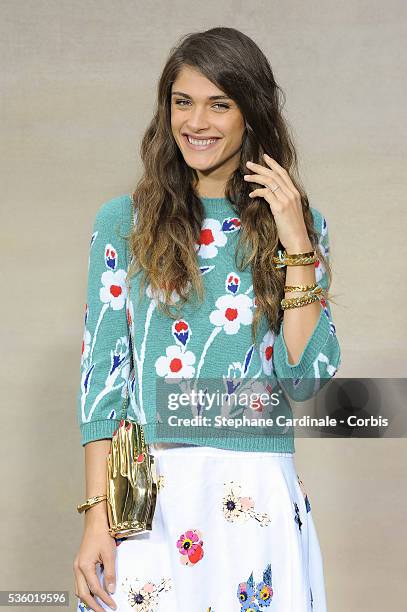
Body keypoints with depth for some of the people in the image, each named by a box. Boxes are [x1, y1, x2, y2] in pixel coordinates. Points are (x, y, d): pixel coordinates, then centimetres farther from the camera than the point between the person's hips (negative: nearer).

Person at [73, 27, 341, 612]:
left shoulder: (299, 224, 4)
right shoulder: (124, 222, 2)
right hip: (145, 499, 0)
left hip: (259, 498, 1)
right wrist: (96, 518, -6)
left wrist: (296, 248, -10)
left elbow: (306, 379, -3)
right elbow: (102, 376, 0)